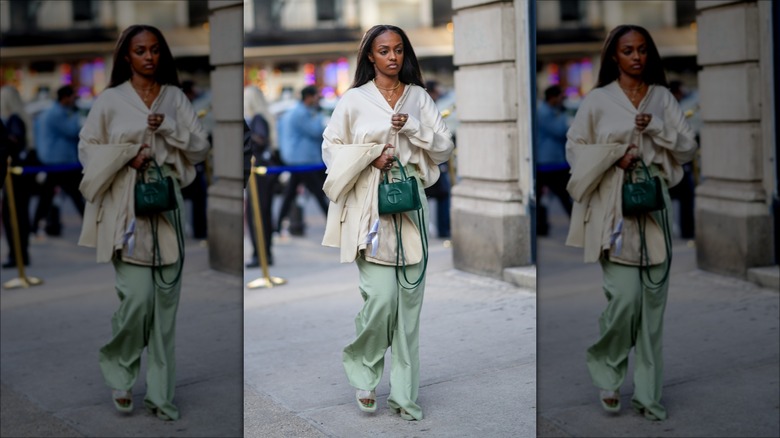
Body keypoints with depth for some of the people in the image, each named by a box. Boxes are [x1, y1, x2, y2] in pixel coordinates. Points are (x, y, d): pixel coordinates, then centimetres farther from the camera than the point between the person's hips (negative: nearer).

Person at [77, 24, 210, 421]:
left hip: (166, 209, 3)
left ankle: (159, 392, 10)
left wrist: (169, 129, -10)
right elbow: (87, 148, 3)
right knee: (138, 297, -13)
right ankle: (117, 367, 15)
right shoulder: (110, 100, 1)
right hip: (127, 209, -3)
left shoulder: (175, 98, 9)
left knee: (166, 302, 2)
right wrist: (127, 155, -11)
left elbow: (201, 148, 6)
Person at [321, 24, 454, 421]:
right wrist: (370, 155, -10)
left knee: (409, 302, 2)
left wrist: (412, 129, -8)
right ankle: (363, 370, 15)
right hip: (370, 207, -3)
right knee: (381, 297, -12)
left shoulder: (419, 97, 9)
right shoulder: (354, 99, 2)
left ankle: (403, 392, 11)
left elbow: (444, 149, 7)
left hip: (410, 206, 3)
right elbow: (331, 146, 4)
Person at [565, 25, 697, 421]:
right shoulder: (598, 100, 1)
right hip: (614, 209, -3)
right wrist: (615, 155, -12)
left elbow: (688, 149, 7)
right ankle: (605, 367, 13)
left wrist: (656, 129, -9)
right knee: (626, 297, -13)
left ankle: (647, 392, 10)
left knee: (653, 302, 2)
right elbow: (574, 148, 2)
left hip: (654, 208, 3)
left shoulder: (663, 97, 9)